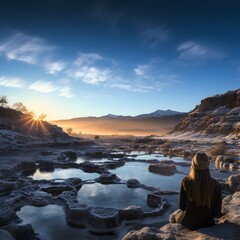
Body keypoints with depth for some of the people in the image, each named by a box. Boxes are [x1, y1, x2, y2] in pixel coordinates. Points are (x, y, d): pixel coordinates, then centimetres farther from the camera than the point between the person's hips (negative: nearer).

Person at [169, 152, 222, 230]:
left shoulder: (186, 182, -23)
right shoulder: (216, 185, -20)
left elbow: (182, 206, -11)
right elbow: (216, 213, -11)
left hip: (188, 222, -2)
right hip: (207, 222, 3)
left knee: (173, 216, 32)